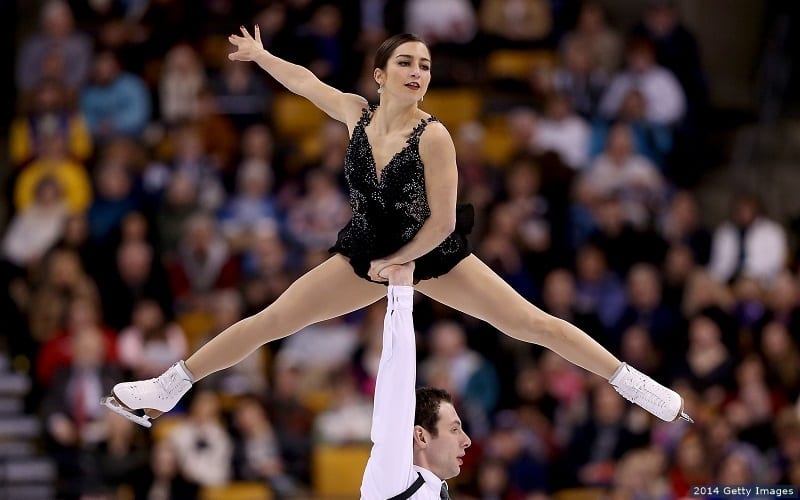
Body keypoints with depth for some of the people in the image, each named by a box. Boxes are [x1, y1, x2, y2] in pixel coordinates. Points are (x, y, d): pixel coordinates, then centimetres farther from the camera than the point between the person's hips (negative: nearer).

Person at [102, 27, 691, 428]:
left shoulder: (433, 136, -26)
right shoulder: (357, 113, -12)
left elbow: (441, 222, -23)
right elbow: (305, 80, 8)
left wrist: (397, 262, -12)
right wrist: (260, 55, 18)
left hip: (433, 254, -4)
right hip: (368, 252, 4)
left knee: (533, 324, -8)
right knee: (270, 321, 0)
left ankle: (636, 385, 1)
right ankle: (166, 390, 9)